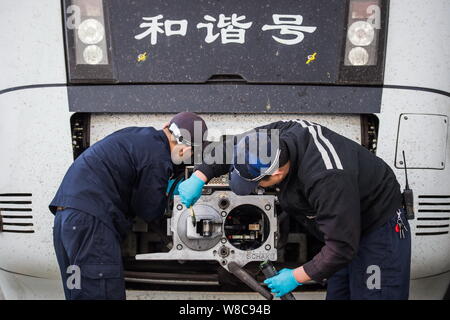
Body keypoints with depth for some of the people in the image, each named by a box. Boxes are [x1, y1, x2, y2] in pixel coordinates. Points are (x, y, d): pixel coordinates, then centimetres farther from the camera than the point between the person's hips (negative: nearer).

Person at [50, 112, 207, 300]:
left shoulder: (139, 135, 14)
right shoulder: (158, 159, -13)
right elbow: (148, 211, -5)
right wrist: (168, 193, 13)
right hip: (90, 219, -10)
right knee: (102, 292, -9)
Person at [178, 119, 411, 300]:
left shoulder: (326, 180, -40)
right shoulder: (277, 135, -17)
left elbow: (341, 247, -33)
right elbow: (230, 148, 2)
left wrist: (296, 277, -23)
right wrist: (199, 177, -9)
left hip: (379, 226, -8)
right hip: (344, 222, 9)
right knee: (336, 293, 14)